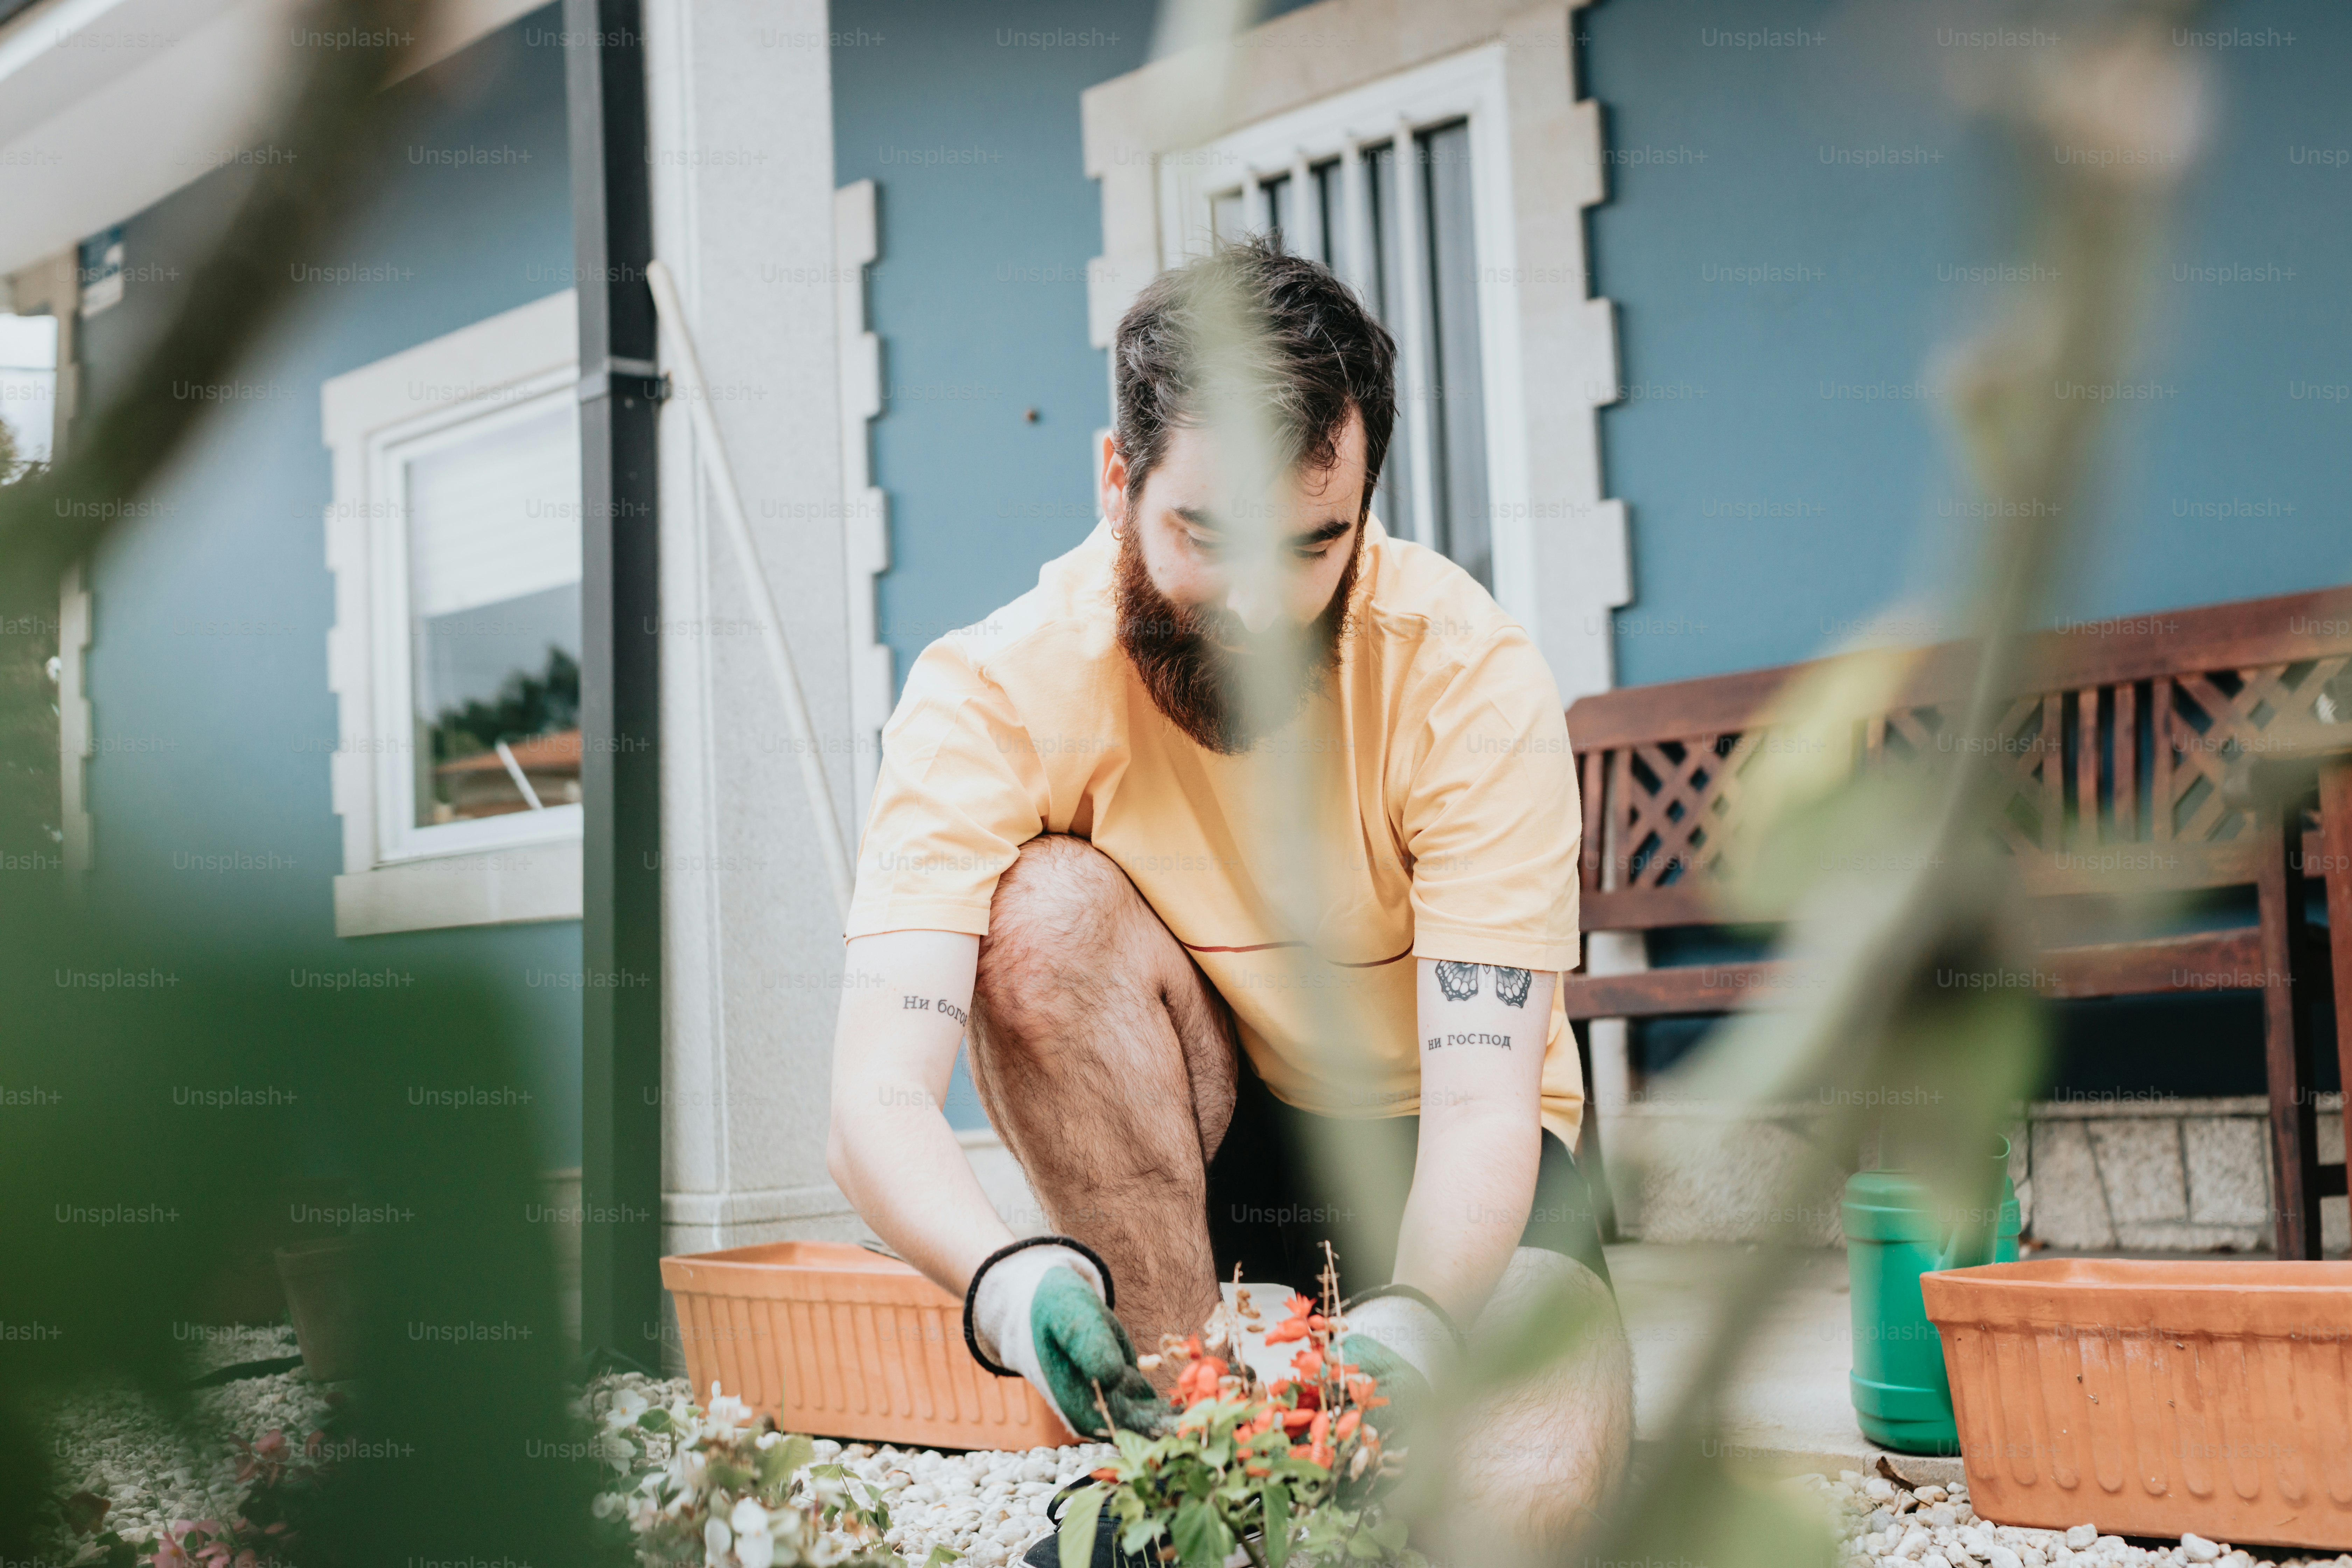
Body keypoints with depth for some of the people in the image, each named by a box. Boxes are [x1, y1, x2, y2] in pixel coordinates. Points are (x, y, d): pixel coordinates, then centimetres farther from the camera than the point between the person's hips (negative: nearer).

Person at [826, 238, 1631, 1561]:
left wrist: (1411, 1326, -47)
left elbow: (1483, 1103, -27)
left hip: (1430, 1159, -1)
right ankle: (1170, 1439, -18)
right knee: (1051, 912, -30)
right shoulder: (997, 694, -21)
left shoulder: (1471, 678, -22)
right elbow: (876, 1100, -30)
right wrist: (1007, 1279, -51)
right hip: (1184, 1153, 2)